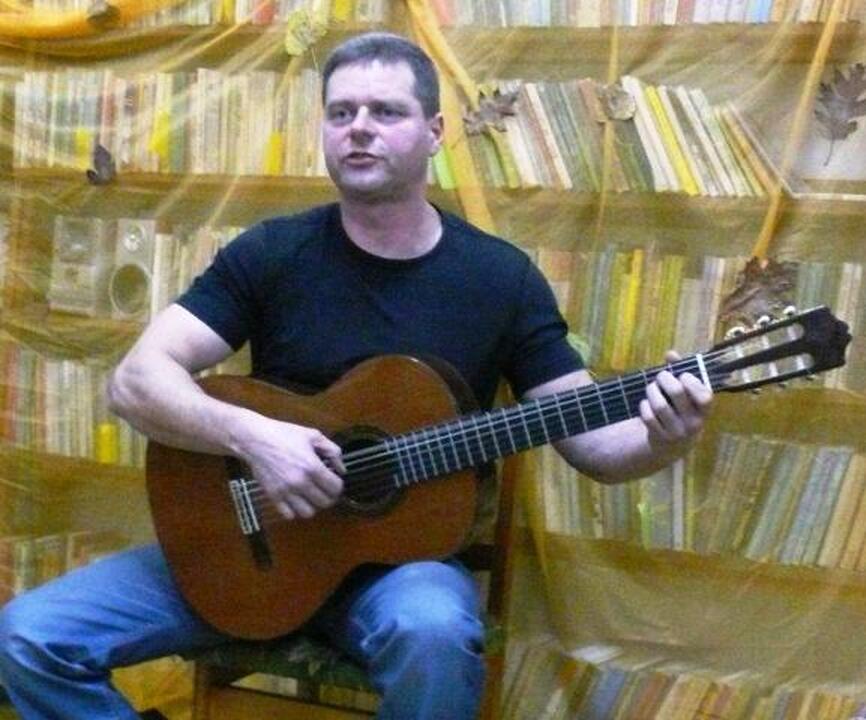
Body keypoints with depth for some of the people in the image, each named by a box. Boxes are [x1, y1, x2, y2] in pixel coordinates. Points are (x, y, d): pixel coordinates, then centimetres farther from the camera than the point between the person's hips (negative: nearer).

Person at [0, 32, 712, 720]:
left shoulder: (502, 277, -2)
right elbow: (136, 381, -9)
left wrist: (660, 442, -25)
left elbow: (591, 439, -2)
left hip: (408, 551, -1)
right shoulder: (272, 252, -2)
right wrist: (251, 436, -27)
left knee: (434, 634, -37)